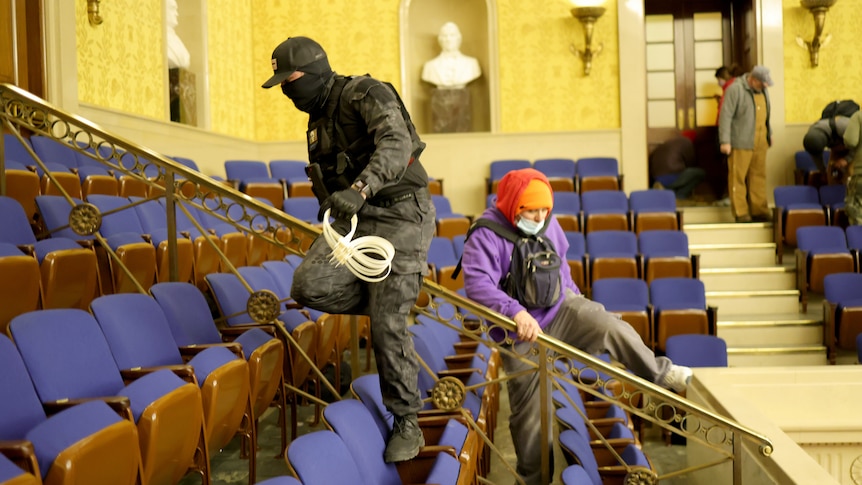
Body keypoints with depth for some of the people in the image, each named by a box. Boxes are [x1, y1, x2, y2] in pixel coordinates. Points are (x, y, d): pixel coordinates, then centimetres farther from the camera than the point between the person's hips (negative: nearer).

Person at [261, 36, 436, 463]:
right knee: (309, 285, -18)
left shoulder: (366, 93, -11)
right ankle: (385, 299, 11)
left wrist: (360, 190, -44)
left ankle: (407, 422, 9)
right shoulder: (318, 120, 17)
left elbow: (396, 144, -30)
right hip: (352, 219, 7)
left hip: (398, 217, -7)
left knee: (387, 324, -10)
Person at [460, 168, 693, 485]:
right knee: (530, 411, 6)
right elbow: (476, 283, -36)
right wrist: (515, 311, -47)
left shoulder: (548, 223, -1)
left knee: (611, 327, -23)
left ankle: (660, 374, -1)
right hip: (521, 332, -4)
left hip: (561, 307, 4)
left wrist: (574, 295, 21)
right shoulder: (485, 236, -22)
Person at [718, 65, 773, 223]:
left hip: (760, 142, 7)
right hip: (741, 143, -7)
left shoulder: (763, 89, 12)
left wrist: (769, 133, 26)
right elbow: (725, 115, -14)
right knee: (738, 177, -2)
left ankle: (759, 211, 17)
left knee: (759, 177, 10)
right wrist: (725, 141, -17)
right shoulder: (735, 89, -12)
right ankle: (741, 213, 5)